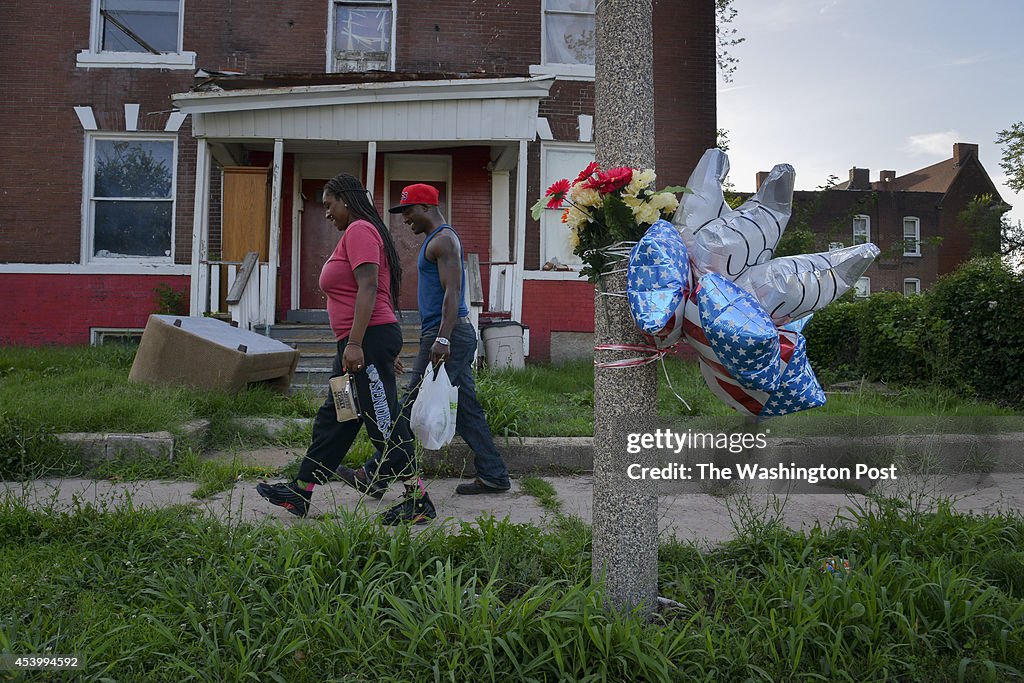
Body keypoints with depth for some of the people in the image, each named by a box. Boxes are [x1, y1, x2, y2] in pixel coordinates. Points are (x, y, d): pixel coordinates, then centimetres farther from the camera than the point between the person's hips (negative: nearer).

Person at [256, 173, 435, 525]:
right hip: (359, 344, 11)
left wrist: (354, 343, -25)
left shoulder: (358, 230, -8)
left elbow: (368, 287, -20)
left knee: (384, 422, -7)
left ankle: (419, 499, 1)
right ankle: (300, 493, 23)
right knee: (333, 419, 14)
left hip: (370, 338, -11)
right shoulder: (357, 233, 23)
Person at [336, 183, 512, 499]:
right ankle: (493, 476, 14)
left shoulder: (443, 239, -9)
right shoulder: (436, 240, 24)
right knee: (466, 410, 10)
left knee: (413, 408, -6)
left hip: (447, 334, -11)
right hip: (451, 337, 11)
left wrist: (442, 339, -28)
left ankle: (376, 476, 0)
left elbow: (452, 292, -20)